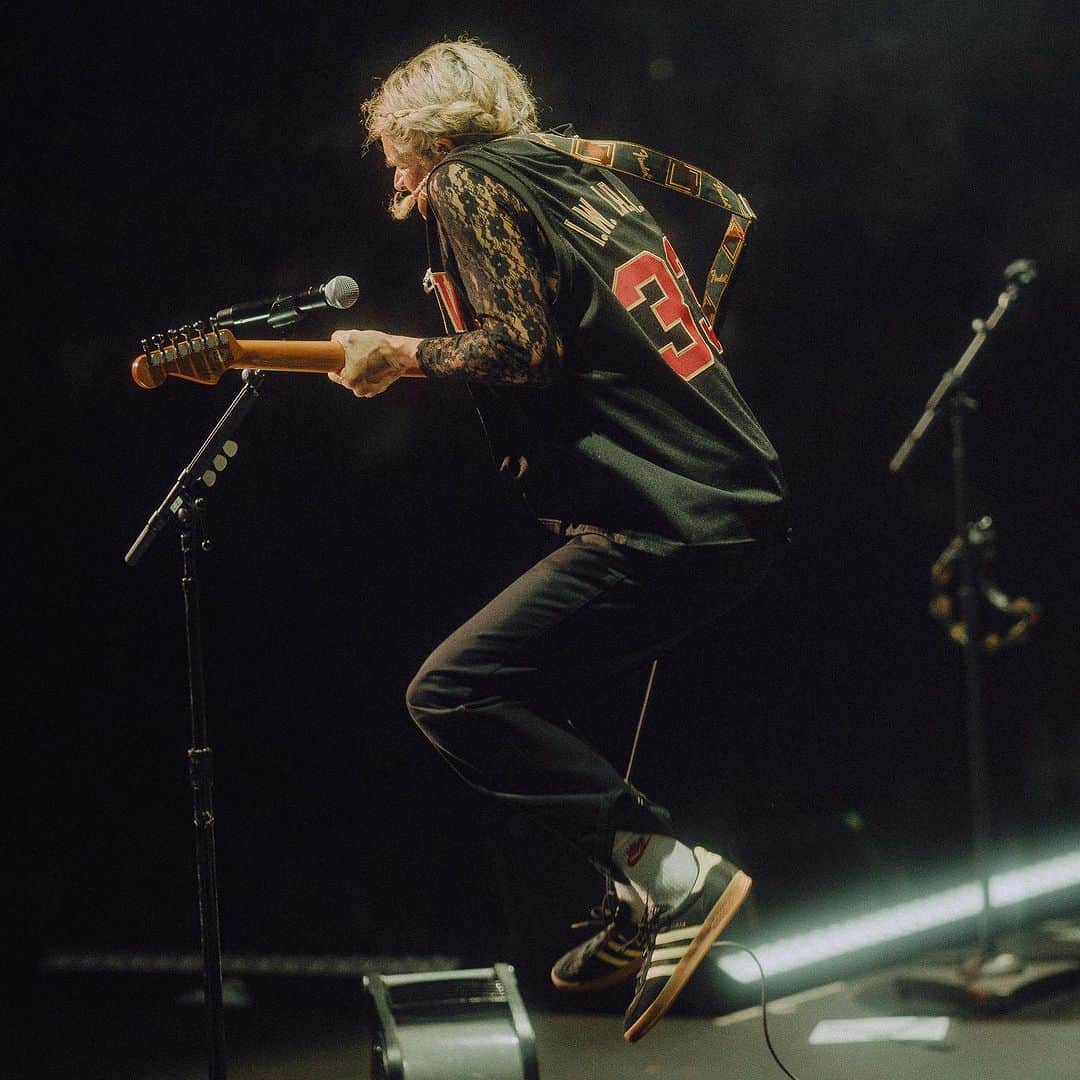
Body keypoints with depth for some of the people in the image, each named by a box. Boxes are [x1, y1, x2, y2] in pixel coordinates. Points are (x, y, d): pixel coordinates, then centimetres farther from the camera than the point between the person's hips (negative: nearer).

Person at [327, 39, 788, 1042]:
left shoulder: (470, 185, -3)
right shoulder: (581, 178, 22)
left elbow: (526, 346, -16)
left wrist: (404, 355, -2)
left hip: (669, 528, -10)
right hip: (743, 506, 10)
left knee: (450, 694, -12)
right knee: (540, 686, 23)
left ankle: (669, 873, -16)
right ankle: (646, 916, 20)